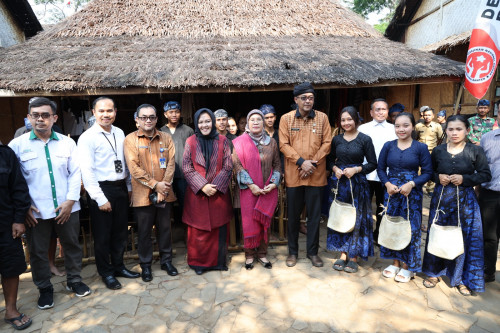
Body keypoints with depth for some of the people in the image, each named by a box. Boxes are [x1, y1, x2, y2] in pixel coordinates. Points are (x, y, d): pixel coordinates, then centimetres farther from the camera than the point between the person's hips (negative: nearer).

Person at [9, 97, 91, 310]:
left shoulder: (67, 143, 3)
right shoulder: (17, 145, -1)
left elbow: (75, 173, 1)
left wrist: (70, 200, -7)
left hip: (67, 208, 1)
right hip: (35, 212, -1)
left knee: (72, 245, 13)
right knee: (37, 251, 11)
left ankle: (74, 280, 34)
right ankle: (44, 288, 31)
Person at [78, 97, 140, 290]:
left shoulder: (119, 133, 7)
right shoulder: (87, 138, -11)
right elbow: (87, 172, -15)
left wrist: (129, 187, 11)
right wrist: (101, 199, -16)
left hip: (121, 188, 6)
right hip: (101, 189, -6)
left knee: (120, 231, 17)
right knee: (102, 235, 8)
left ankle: (118, 266, 37)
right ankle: (106, 273, 28)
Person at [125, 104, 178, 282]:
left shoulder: (166, 138, 7)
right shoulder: (130, 139, -2)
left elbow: (171, 163, 1)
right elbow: (134, 168, -10)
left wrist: (165, 186, -11)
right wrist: (155, 185, -15)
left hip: (164, 193, 3)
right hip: (143, 194, -2)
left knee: (165, 228, 13)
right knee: (144, 231, 9)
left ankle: (166, 260, 29)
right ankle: (145, 265, 24)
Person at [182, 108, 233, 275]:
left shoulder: (222, 140, 3)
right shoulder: (191, 141, 2)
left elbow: (228, 167, 1)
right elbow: (187, 168, -2)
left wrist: (216, 186, -12)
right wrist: (202, 186, -12)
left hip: (219, 192, 1)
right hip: (197, 193, 0)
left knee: (220, 228, 6)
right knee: (198, 230, 5)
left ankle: (219, 261, 23)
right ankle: (199, 262, 21)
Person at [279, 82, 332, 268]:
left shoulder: (322, 118, 4)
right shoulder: (286, 119, 1)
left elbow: (326, 143, 1)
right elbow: (284, 145, -4)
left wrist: (313, 162, -11)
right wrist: (301, 162, -15)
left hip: (316, 175, 1)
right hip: (293, 175, 0)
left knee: (314, 215, 9)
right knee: (293, 215, 10)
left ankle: (313, 252, 25)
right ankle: (292, 252, 26)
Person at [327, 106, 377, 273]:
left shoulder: (365, 139, -3)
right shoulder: (337, 139, 6)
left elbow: (373, 164, -3)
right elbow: (330, 160, 13)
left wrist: (356, 169, -16)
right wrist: (335, 169, -7)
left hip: (357, 183, -3)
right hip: (339, 182, 3)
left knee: (356, 219, 3)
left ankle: (354, 257, 17)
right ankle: (343, 254, 20)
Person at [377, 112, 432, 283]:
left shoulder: (421, 147, -2)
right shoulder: (388, 146, 4)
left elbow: (427, 172, -4)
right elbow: (380, 168, 7)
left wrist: (411, 184, -17)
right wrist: (387, 183, -9)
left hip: (412, 193, -2)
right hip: (391, 192, 3)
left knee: (410, 227, 4)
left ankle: (407, 266, 21)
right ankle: (395, 262, 25)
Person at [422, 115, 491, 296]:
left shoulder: (475, 151, -2)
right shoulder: (438, 150, 3)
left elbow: (486, 175, -3)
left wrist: (464, 179, -16)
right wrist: (438, 177, -9)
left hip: (465, 200, -1)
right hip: (441, 198, 2)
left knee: (463, 238, 5)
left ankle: (460, 278, 22)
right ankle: (434, 272, 25)